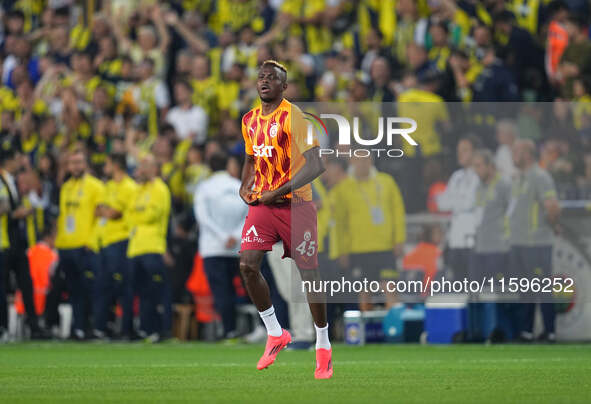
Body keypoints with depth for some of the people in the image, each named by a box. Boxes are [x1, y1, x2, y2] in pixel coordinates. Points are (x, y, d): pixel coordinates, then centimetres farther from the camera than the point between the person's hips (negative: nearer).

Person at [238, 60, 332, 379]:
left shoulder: (293, 117, -14)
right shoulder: (250, 120, 9)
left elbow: (316, 165, -21)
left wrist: (278, 193, -24)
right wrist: (246, 185, 6)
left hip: (295, 205, -6)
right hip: (261, 204, 6)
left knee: (309, 273, -1)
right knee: (247, 265, -10)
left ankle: (323, 347, 15)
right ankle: (275, 335, 7)